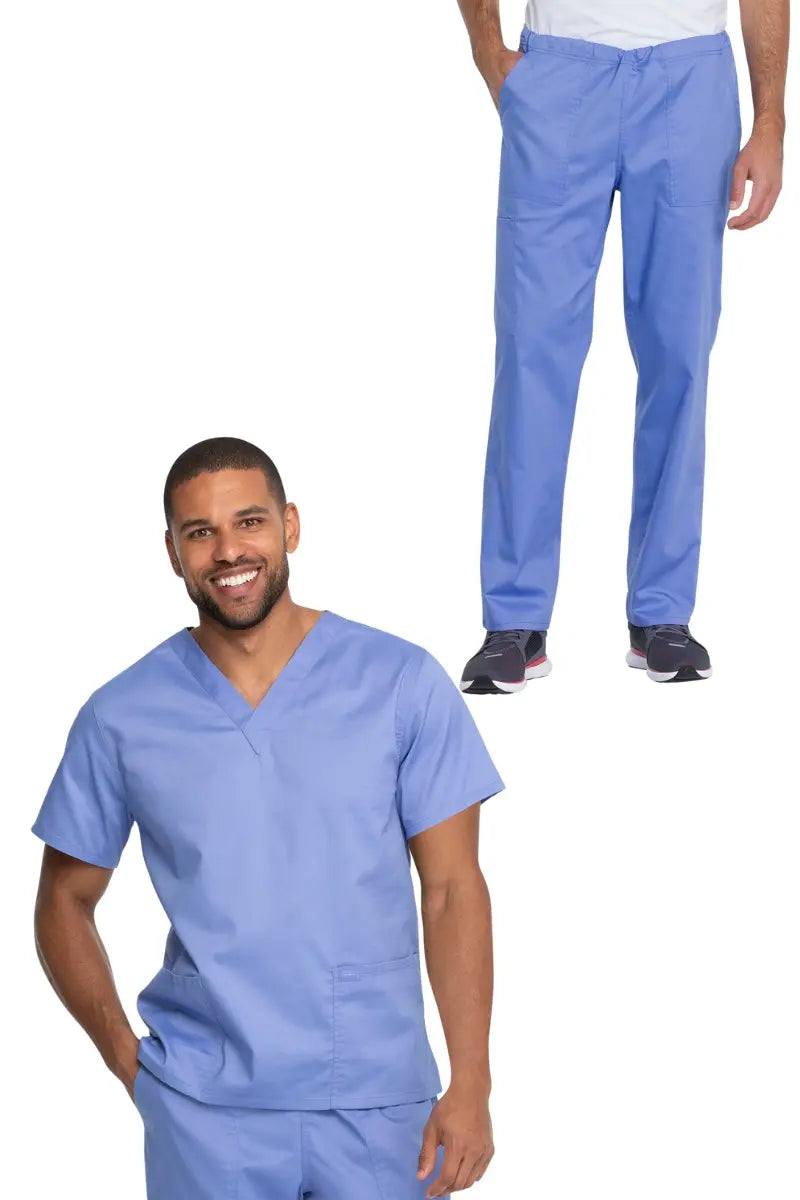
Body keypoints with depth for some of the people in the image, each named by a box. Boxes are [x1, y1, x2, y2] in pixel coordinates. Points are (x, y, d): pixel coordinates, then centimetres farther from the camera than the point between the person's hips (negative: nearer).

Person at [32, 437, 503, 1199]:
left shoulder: (404, 685, -4)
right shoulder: (121, 719, -1)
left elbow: (451, 891, -3)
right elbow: (65, 903, 9)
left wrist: (471, 1084, -9)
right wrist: (126, 1058, -2)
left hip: (379, 1103, 0)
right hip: (204, 1109, 0)